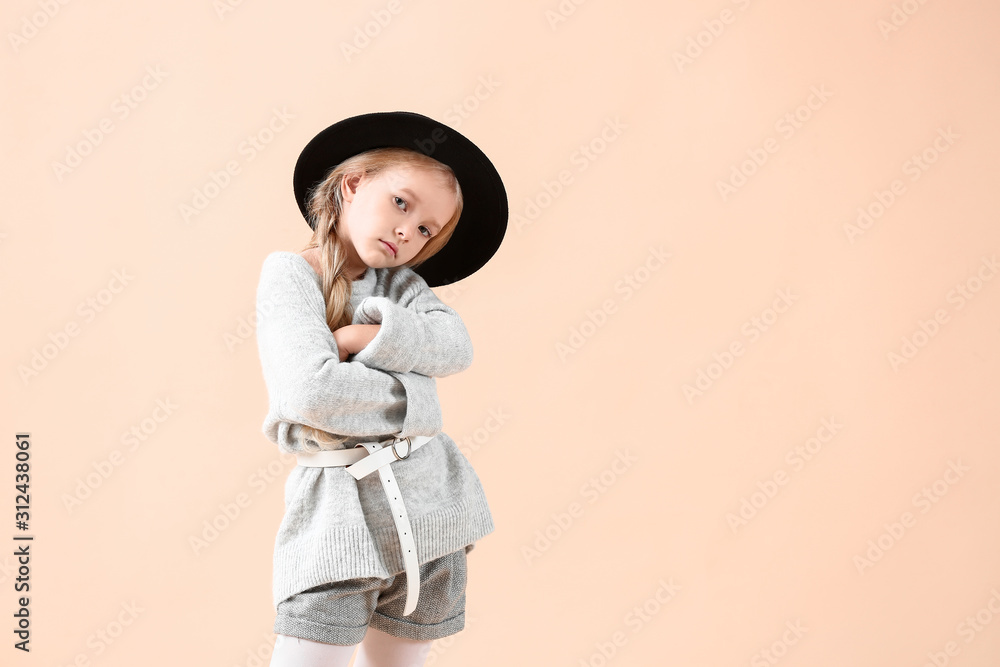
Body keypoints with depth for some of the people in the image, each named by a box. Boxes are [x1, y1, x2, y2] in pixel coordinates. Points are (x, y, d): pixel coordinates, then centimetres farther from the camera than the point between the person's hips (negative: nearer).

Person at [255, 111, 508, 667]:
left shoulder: (401, 283, 12)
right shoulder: (291, 271, -5)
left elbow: (456, 348, -7)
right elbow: (311, 392, -20)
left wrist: (358, 338, -16)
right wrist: (415, 400, -9)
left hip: (428, 500, 5)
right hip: (339, 513, -5)